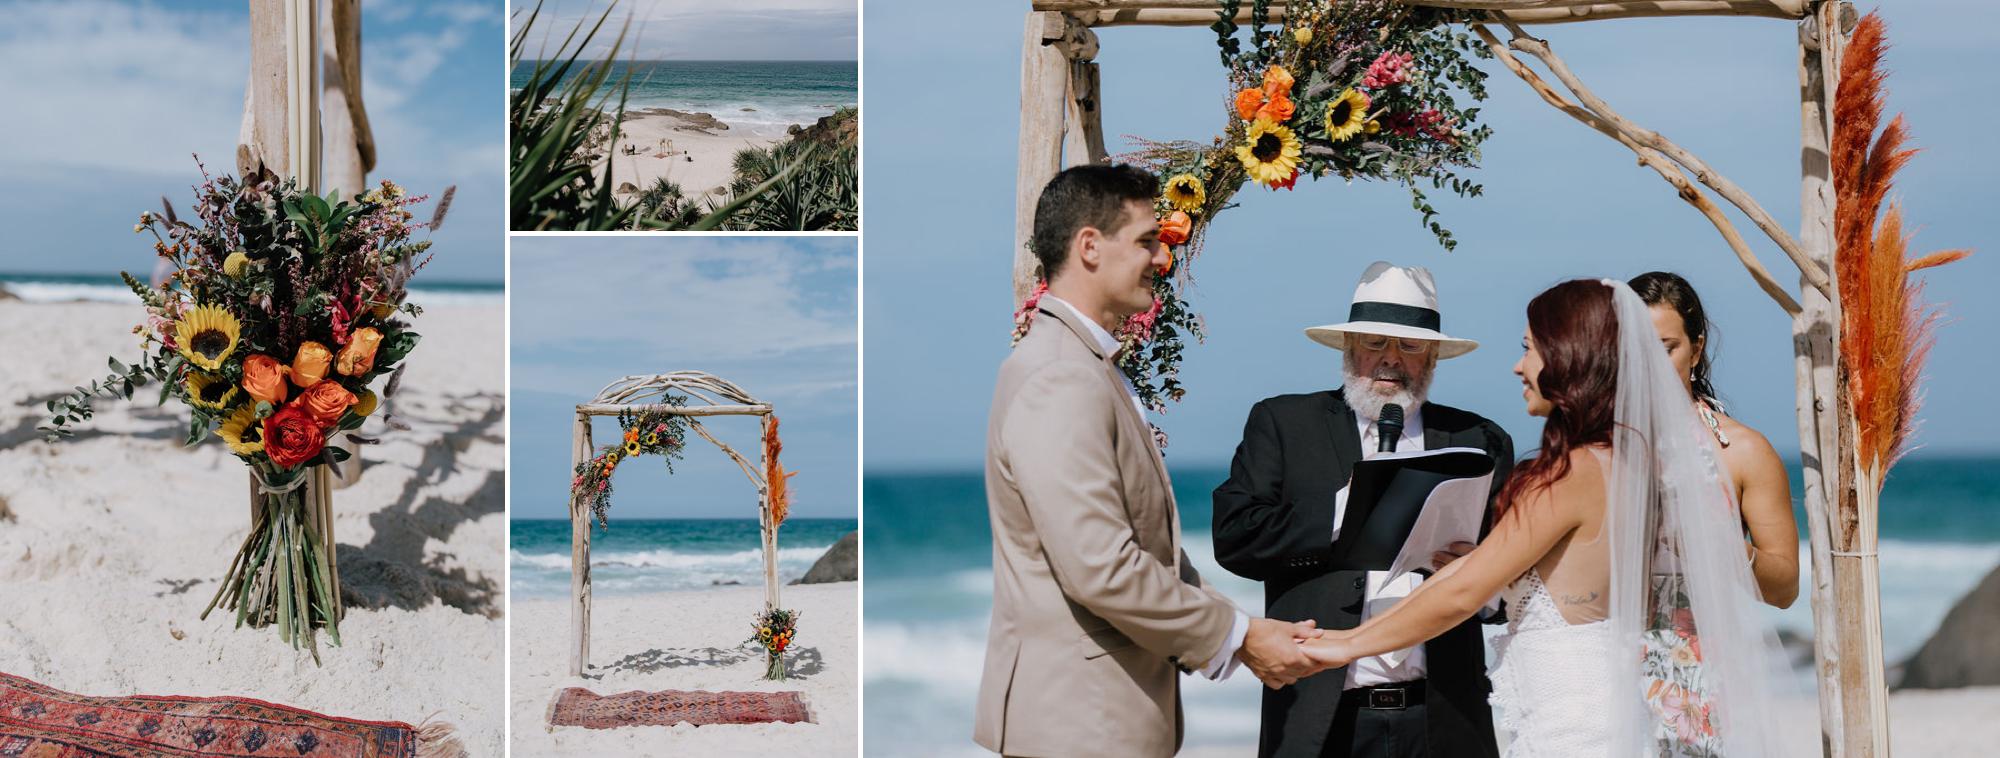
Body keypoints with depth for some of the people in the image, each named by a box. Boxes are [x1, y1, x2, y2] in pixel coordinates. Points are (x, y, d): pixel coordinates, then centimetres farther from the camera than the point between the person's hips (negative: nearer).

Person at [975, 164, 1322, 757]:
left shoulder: (1091, 369, 16)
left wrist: (1245, 630, 8)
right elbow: (1101, 568, -24)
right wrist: (1237, 637, -14)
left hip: (1110, 706, 10)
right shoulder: (1059, 382, -19)